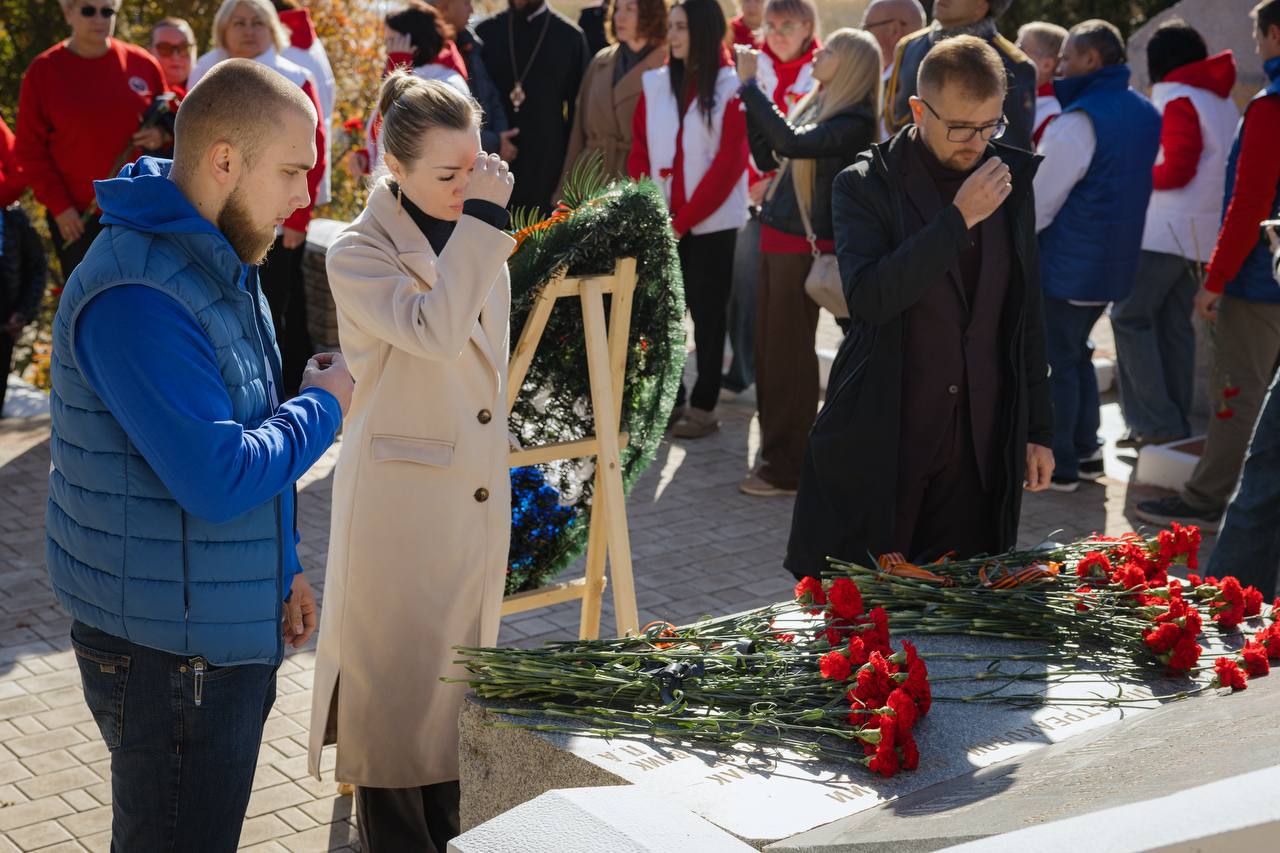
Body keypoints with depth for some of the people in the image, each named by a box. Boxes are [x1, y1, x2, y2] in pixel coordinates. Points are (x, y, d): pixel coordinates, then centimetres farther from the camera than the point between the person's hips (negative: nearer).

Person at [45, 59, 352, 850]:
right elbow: (220, 479, -29)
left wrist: (281, 567, 17)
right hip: (169, 646, -10)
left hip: (228, 628, 10)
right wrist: (324, 405, -14)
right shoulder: (137, 296, -26)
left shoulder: (219, 265, 8)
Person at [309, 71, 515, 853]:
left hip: (480, 503, 7)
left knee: (455, 685, 16)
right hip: (399, 504, -6)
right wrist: (481, 220, -30)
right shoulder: (360, 254, -13)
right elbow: (434, 332, -32)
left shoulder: (479, 243, 7)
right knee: (395, 686, 3)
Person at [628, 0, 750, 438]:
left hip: (709, 224, -4)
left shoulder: (731, 86, -6)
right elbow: (639, 150, 6)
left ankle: (704, 406, 11)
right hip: (660, 225, 4)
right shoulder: (655, 82, 7)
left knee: (707, 315, 3)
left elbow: (729, 162, -10)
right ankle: (669, 399, 17)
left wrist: (684, 220, -12)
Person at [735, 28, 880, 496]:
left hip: (806, 244, -8)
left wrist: (750, 86, -21)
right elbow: (768, 157, 15)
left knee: (788, 352, -3)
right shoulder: (815, 105, 13)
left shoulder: (856, 120, -13)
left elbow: (791, 142, -27)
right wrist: (749, 98, 7)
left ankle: (786, 469, 5)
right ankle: (775, 451, 23)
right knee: (768, 348, 12)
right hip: (777, 235, 8)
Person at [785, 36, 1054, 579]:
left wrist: (1038, 428, 14)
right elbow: (868, 299, -21)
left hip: (981, 449, 3)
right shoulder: (865, 185, -5)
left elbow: (1026, 314, 15)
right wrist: (958, 218, -22)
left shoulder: (1011, 181, 8)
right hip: (880, 449, -3)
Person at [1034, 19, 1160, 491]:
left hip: (1068, 264, -8)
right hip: (1117, 260, 8)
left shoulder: (1077, 120, -18)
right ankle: (1086, 451, 24)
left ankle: (1059, 465, 6)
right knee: (1077, 355, 20)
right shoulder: (1146, 114, 9)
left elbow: (1039, 199, -16)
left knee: (1058, 361, 2)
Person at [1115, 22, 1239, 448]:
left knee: (1130, 317, -3)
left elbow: (1176, 170, -16)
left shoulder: (1178, 100, -10)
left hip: (1168, 230, -8)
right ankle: (1176, 423, 12)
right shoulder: (1222, 100, 15)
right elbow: (1219, 166, 17)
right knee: (1175, 324, 11)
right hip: (1204, 233, 8)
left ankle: (1156, 422, -8)